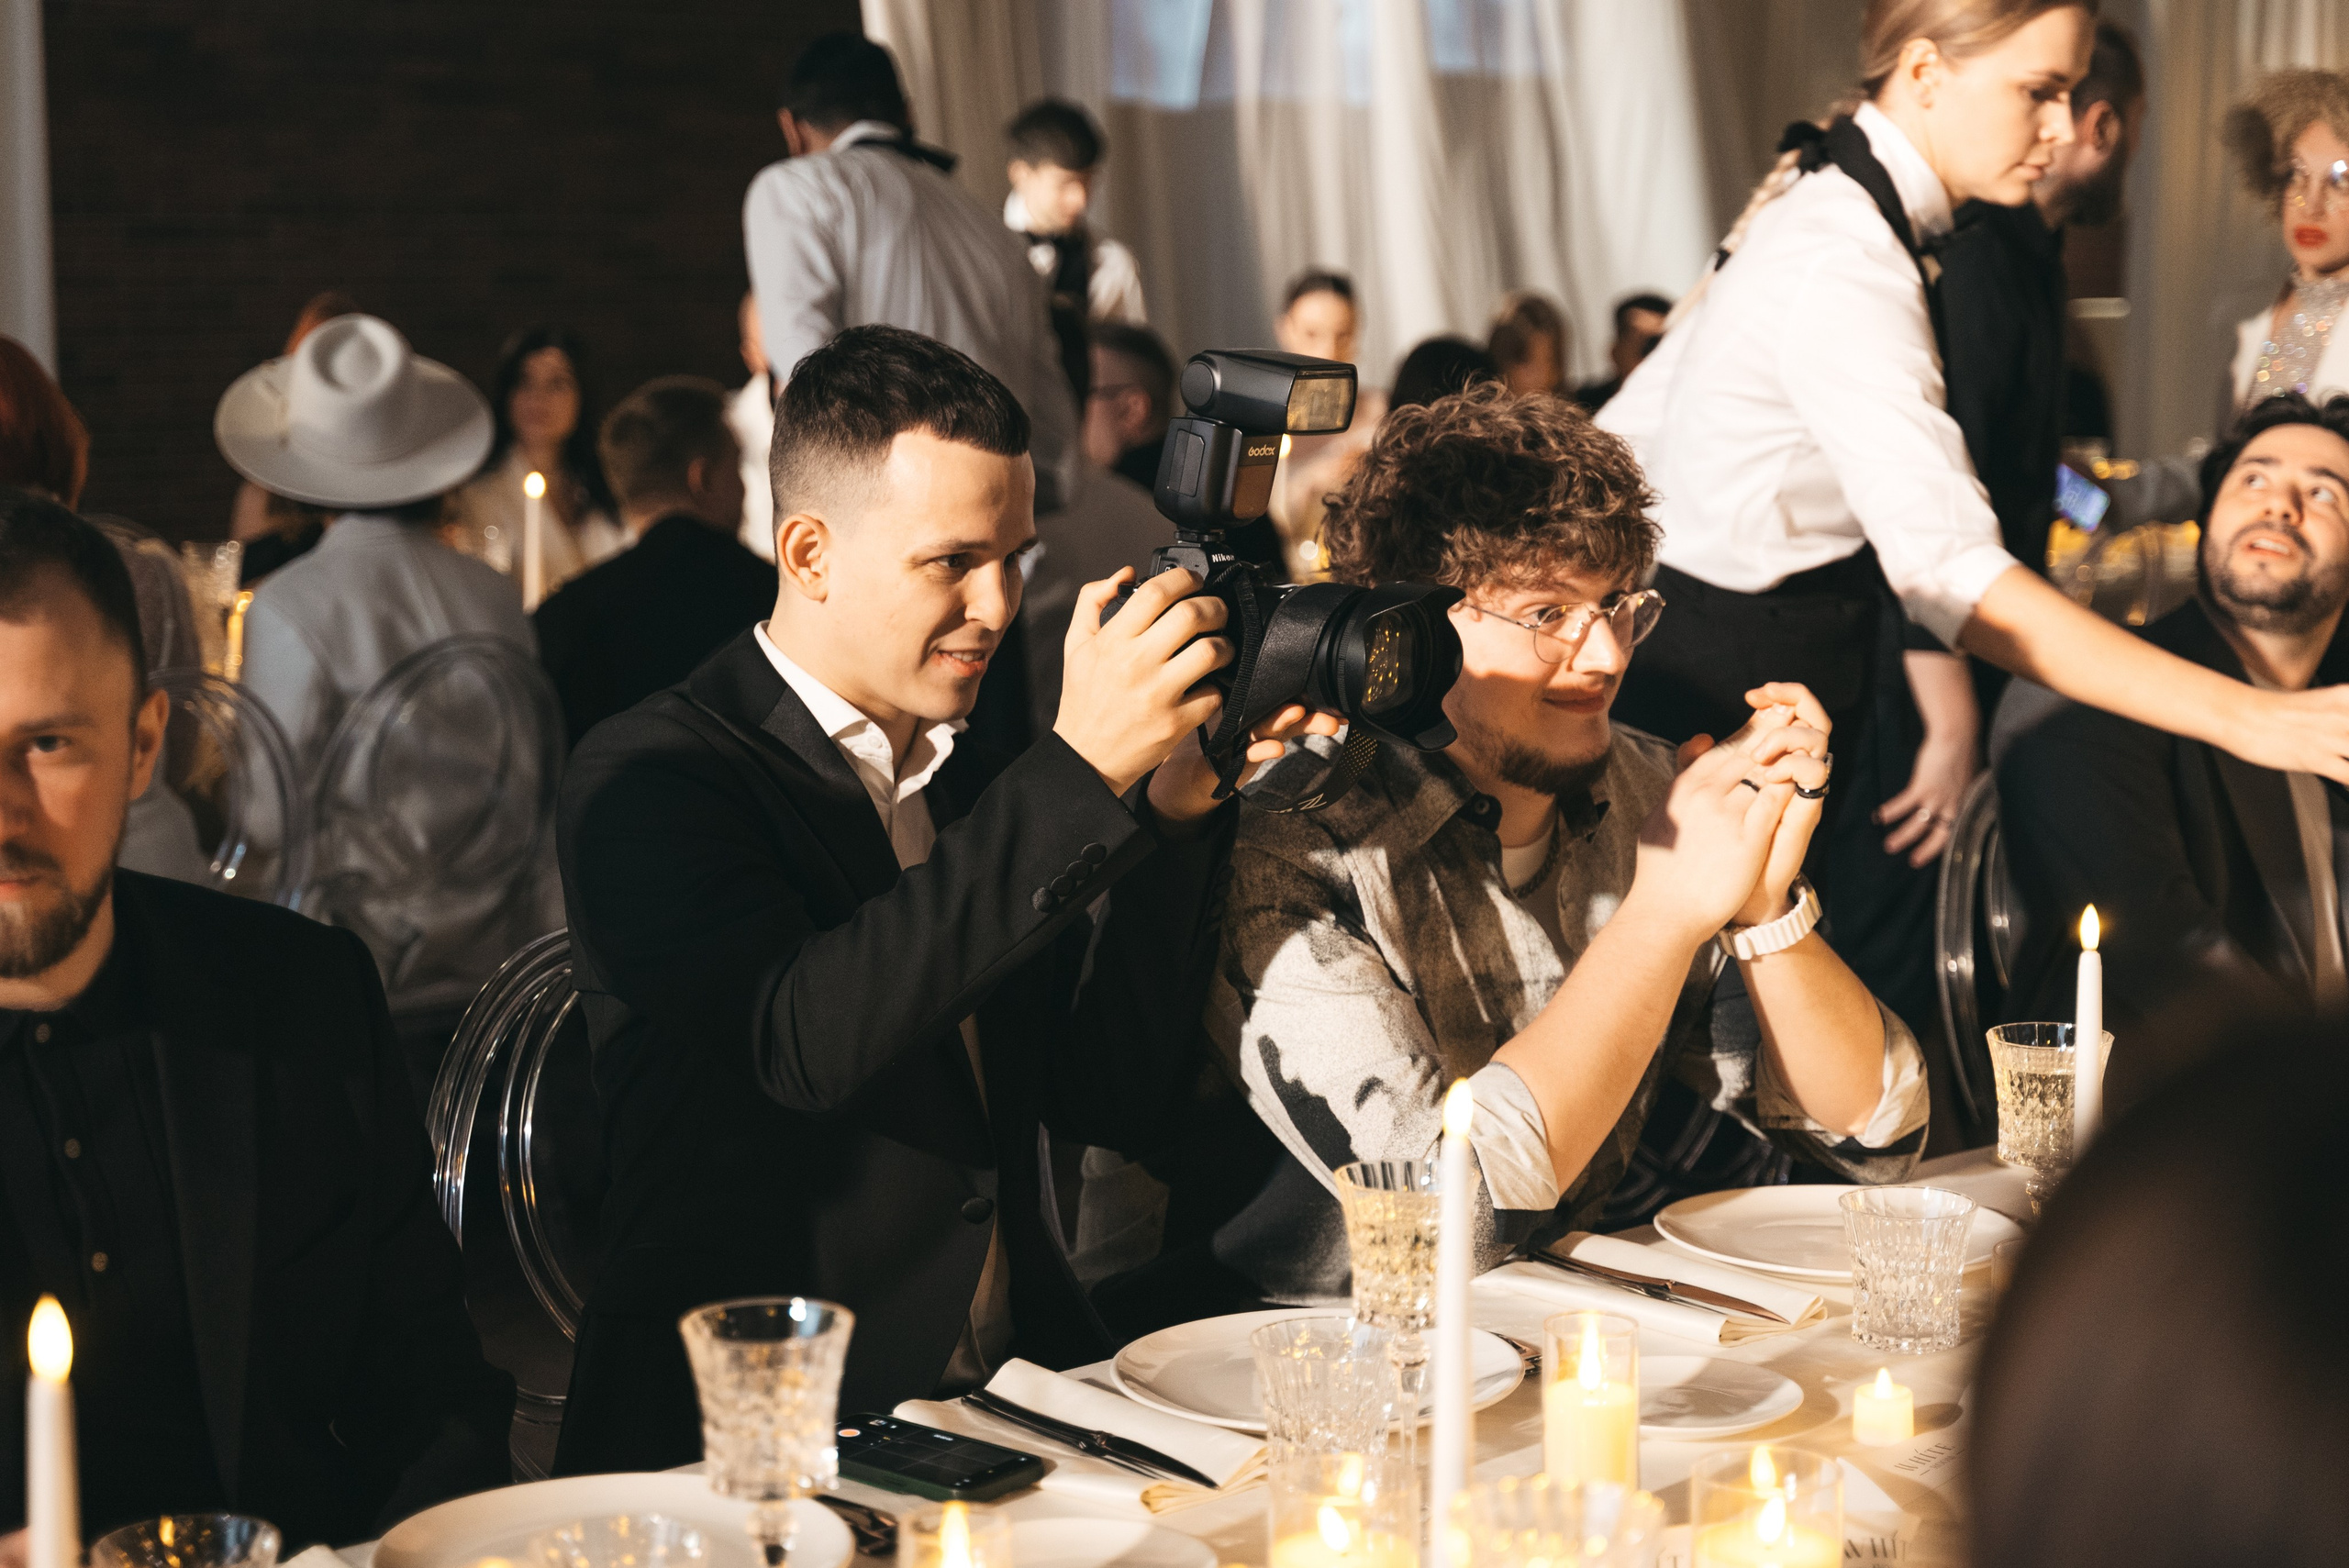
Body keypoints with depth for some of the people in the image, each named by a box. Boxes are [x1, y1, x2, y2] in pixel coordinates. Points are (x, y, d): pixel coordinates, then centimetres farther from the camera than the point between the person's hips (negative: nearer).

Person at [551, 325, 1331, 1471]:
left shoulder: (971, 785, 14)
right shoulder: (648, 777, -6)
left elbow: (1105, 1099, 8)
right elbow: (804, 1041, -24)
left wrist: (1171, 810, -2)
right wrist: (1079, 770, -24)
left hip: (1014, 1394, 7)